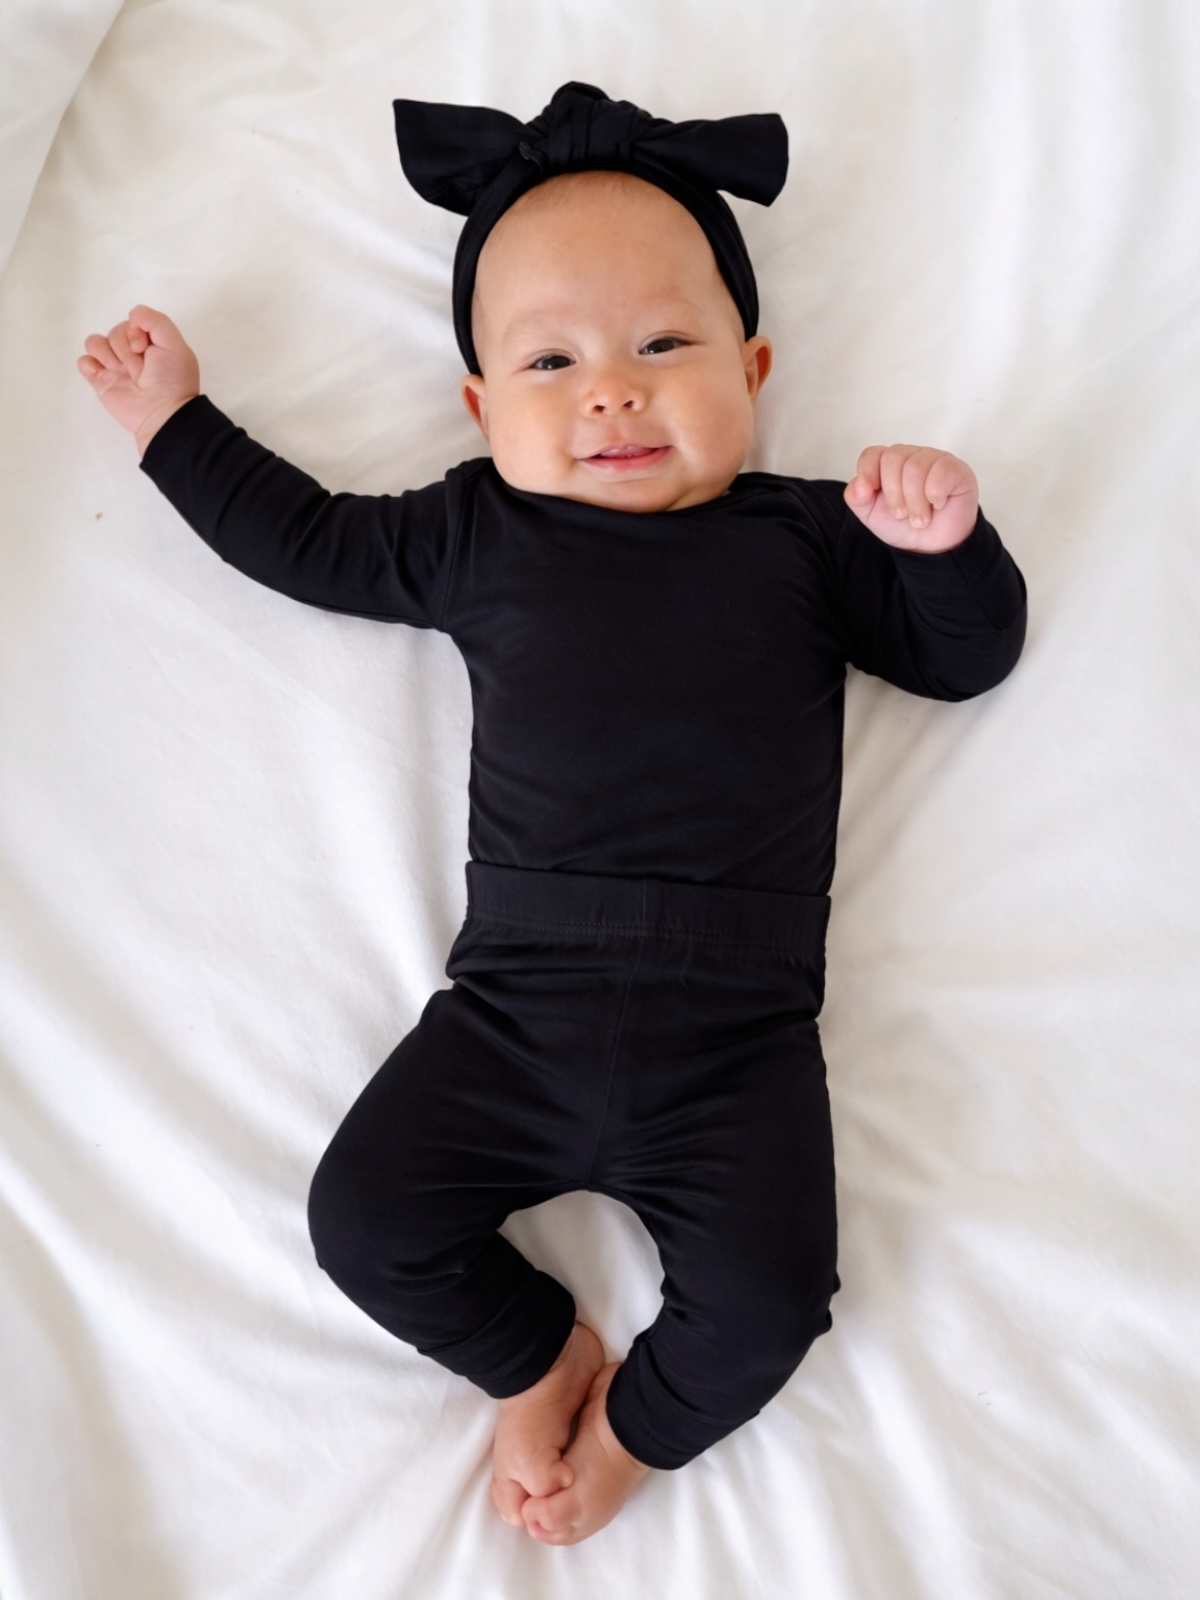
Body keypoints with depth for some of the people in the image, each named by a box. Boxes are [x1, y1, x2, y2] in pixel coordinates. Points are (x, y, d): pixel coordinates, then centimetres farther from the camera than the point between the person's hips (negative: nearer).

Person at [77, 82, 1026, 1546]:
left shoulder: (805, 536, 9)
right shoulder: (479, 531, 10)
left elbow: (970, 655, 14)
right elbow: (313, 542, 21)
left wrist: (945, 541, -5)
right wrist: (175, 424, 28)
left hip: (737, 1037, -1)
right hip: (515, 1007, 2)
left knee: (764, 1303, -10)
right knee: (365, 1217, -4)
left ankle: (631, 1427, 24)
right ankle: (538, 1354, 24)